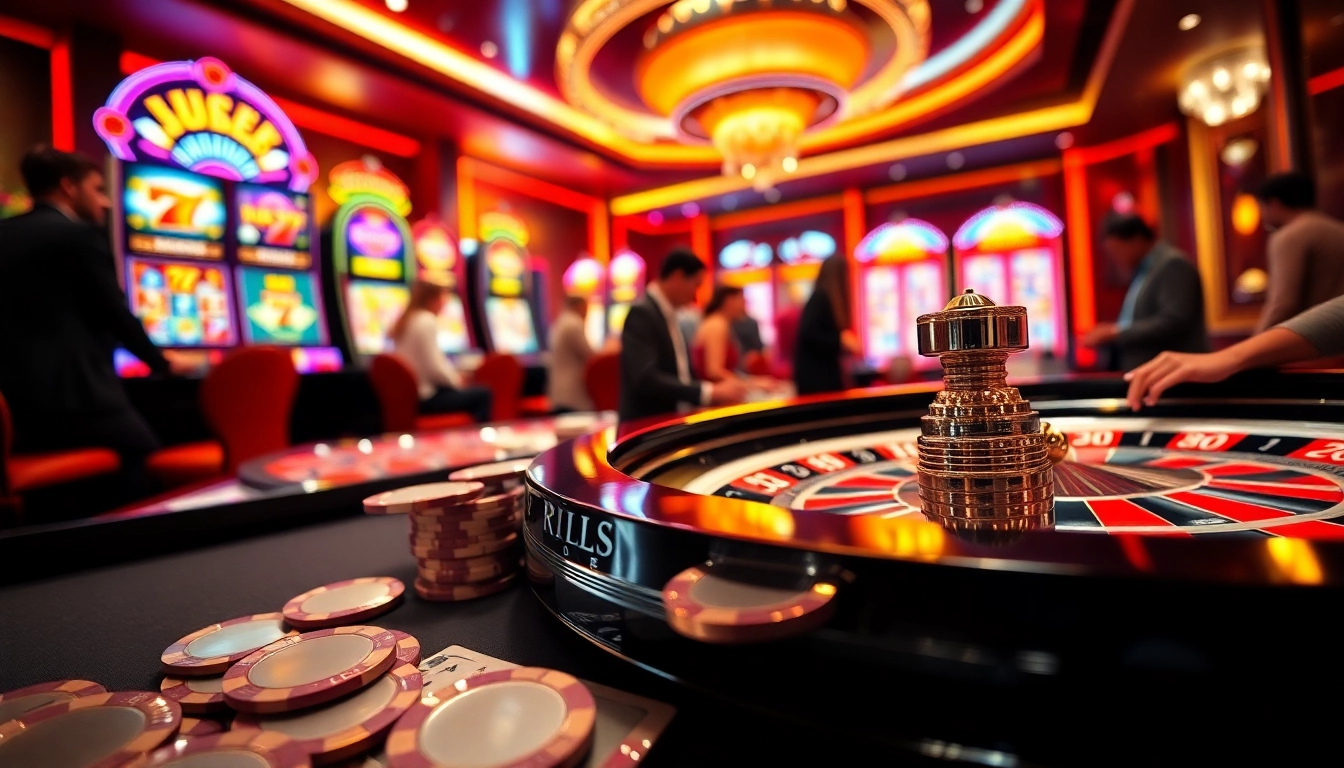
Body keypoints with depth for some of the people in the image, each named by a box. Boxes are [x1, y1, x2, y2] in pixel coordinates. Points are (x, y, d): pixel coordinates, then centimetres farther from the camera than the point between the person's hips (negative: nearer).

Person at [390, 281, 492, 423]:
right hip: (424, 398, -10)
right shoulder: (426, 321, -16)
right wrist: (455, 380, -4)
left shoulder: (404, 321, 12)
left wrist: (453, 377, 8)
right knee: (482, 394, -2)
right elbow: (433, 368, -21)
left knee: (470, 392, 20)